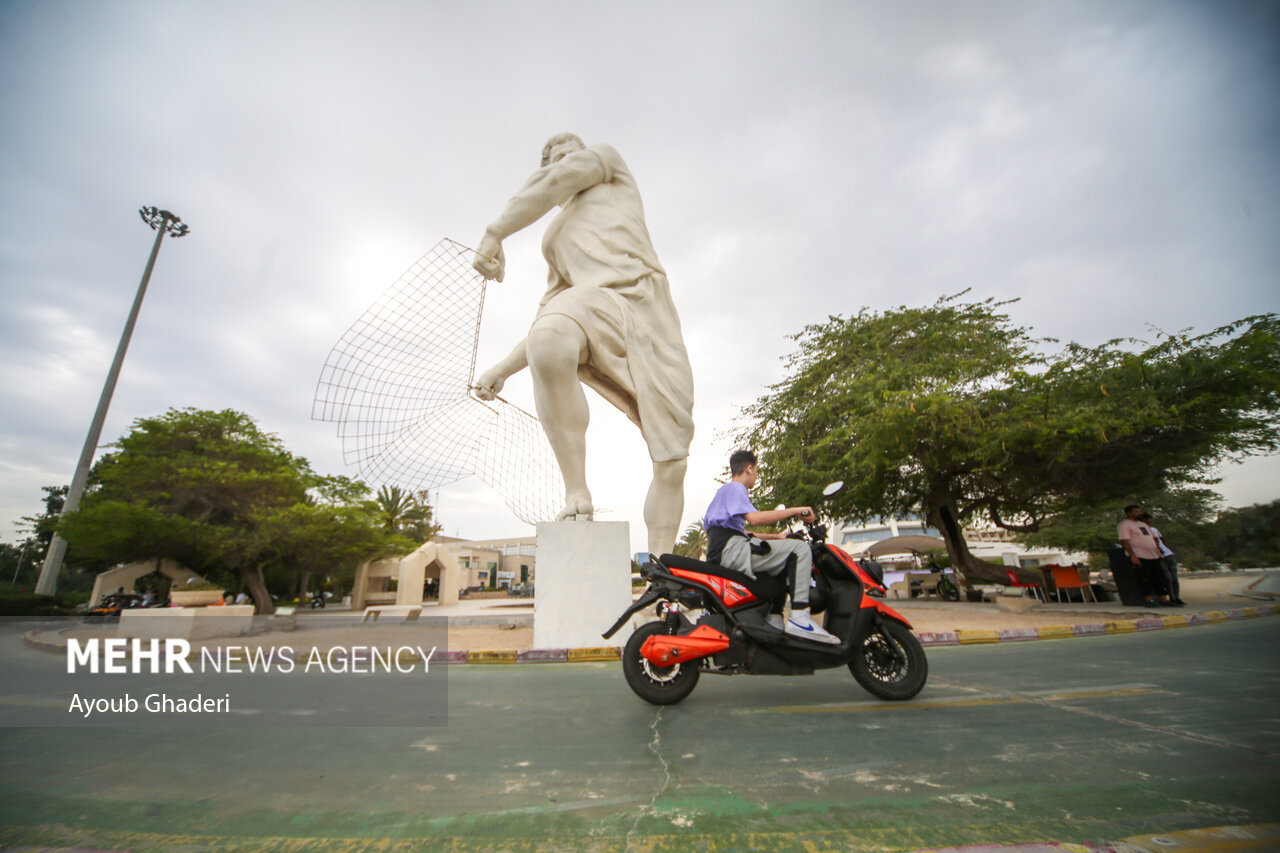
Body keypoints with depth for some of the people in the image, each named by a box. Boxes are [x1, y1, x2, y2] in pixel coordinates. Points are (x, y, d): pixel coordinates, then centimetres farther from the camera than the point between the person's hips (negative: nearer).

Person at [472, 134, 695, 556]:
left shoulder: (607, 158, 31)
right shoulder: (557, 241, 36)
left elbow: (554, 182, 9)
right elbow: (547, 323, 29)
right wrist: (504, 368, 17)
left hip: (647, 304, -2)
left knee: (672, 464, -9)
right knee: (548, 341, -38)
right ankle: (577, 496, -28)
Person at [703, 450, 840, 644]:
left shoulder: (725, 490, 29)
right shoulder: (735, 487, -2)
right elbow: (754, 517, -21)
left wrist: (776, 536, 33)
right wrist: (794, 511, -13)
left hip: (721, 554, 10)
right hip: (732, 549, -10)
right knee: (801, 548, -12)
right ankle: (799, 617, -22)